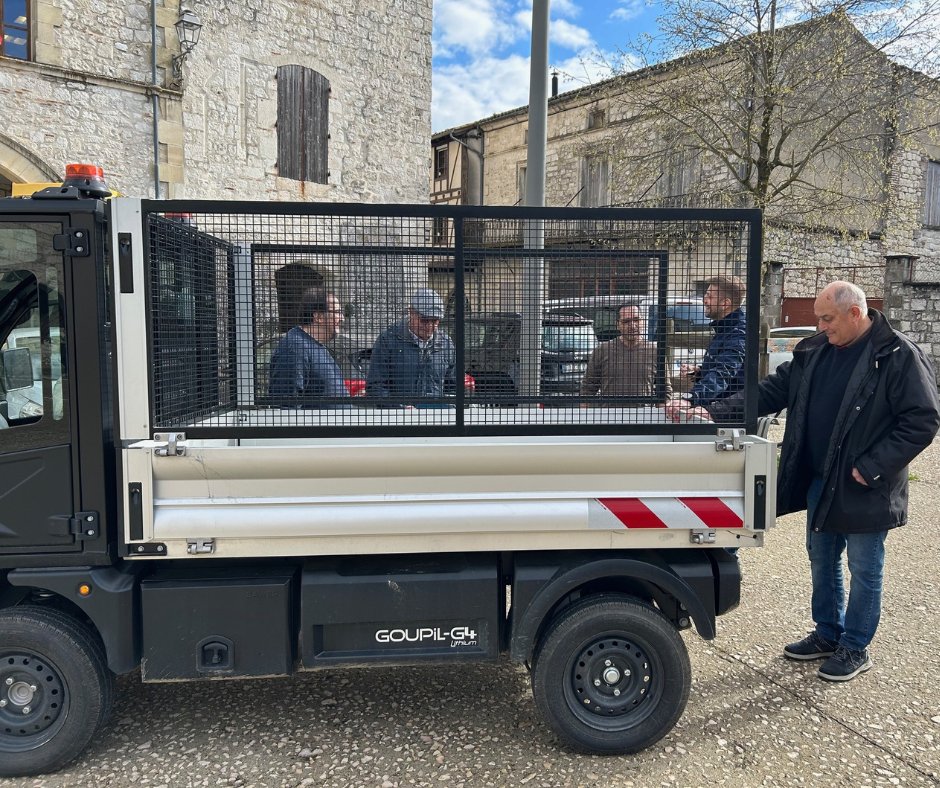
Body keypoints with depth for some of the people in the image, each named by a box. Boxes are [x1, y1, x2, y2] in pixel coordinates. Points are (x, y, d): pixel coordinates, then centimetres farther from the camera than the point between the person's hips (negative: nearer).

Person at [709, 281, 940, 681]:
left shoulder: (899, 355, -15)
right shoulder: (815, 351, 3)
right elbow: (774, 389, 5)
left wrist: (872, 468, -19)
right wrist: (720, 409, -8)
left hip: (864, 490, -6)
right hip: (820, 482, 7)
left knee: (864, 569, 9)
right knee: (822, 561, 18)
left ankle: (855, 649, 26)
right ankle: (827, 635, 37)